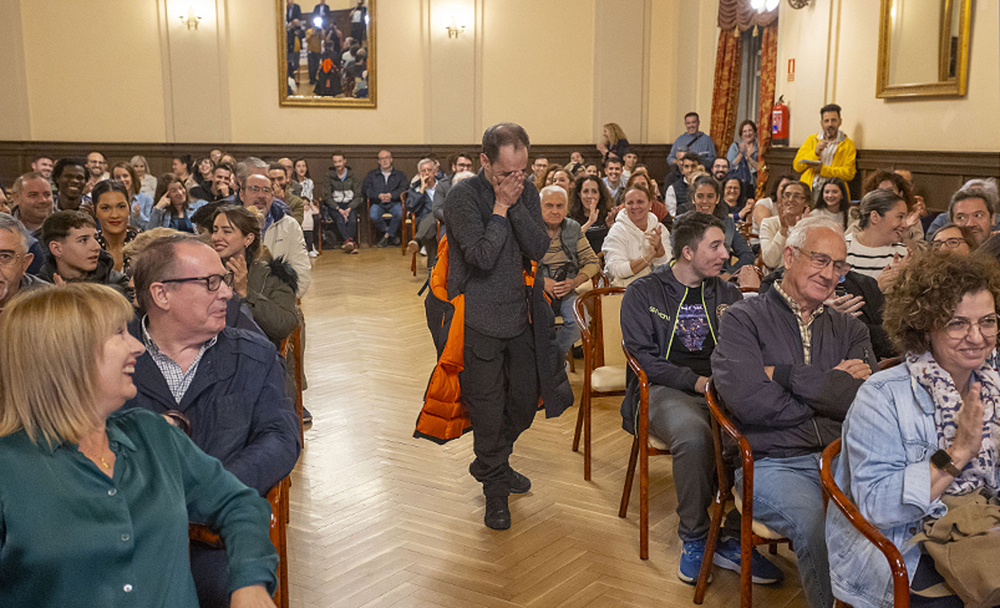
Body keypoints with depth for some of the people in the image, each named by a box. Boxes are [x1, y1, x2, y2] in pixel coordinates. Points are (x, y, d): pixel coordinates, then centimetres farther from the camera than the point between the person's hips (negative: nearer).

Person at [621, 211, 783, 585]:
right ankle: (694, 537, -16)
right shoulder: (643, 293, 6)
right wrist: (697, 382, -14)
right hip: (666, 389, -3)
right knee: (693, 435, -37)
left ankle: (734, 539, -17)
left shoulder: (728, 294, 20)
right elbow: (643, 357, -3)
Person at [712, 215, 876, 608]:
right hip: (772, 462, -3)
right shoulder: (744, 319, 6)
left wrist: (783, 375, -4)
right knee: (818, 525, -33)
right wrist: (830, 388, 1)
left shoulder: (849, 330, 19)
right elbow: (746, 400, -11)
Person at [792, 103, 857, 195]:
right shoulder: (811, 139, 16)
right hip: (809, 190, 1)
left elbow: (849, 173, 0)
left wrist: (823, 169, -9)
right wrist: (815, 153, -7)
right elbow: (797, 166, 8)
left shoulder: (848, 144, 11)